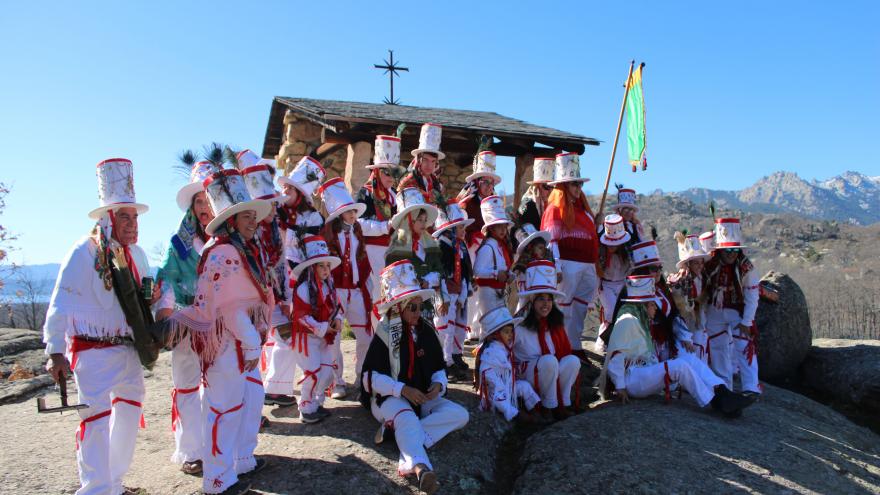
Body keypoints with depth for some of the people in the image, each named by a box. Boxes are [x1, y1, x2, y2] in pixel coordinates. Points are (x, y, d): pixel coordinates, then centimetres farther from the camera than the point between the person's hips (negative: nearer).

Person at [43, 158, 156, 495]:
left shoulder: (136, 254, 8)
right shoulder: (84, 252, -13)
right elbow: (61, 304, -15)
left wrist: (151, 299, 0)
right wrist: (56, 352, -16)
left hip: (130, 349, 8)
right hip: (94, 352, -7)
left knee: (130, 411, 14)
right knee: (97, 417, -9)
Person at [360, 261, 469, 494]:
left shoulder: (426, 331, 6)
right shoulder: (384, 334, -8)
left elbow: (439, 368, 13)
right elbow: (370, 377, -12)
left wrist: (438, 384, -10)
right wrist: (402, 389, -23)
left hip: (423, 398, 6)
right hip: (391, 398, -6)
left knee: (460, 414, -17)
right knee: (407, 417, -39)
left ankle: (399, 434, -29)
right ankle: (420, 467, -63)